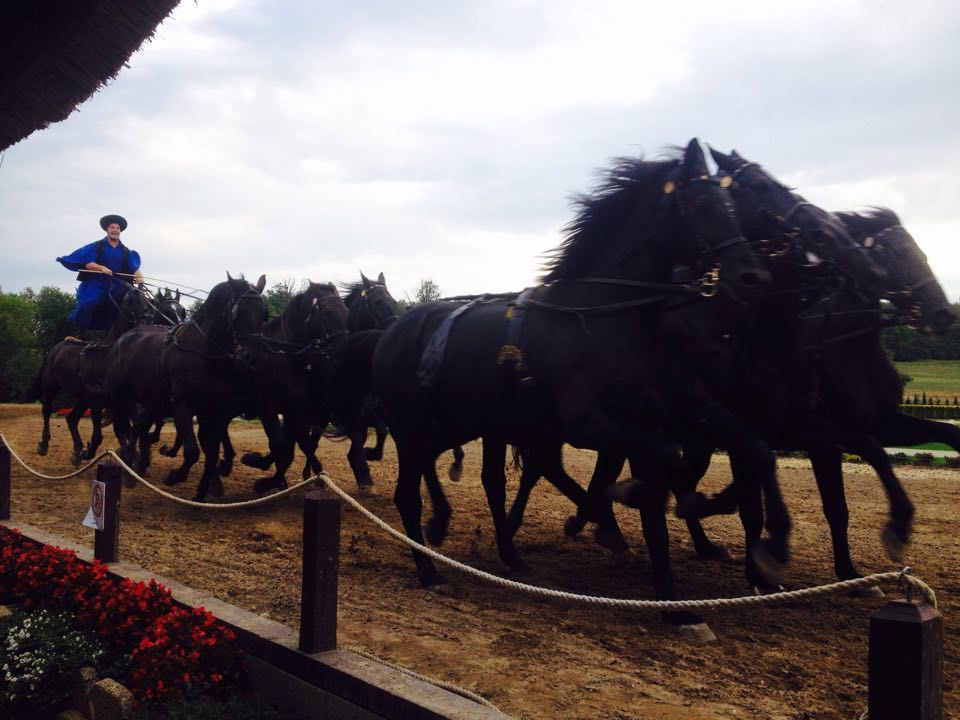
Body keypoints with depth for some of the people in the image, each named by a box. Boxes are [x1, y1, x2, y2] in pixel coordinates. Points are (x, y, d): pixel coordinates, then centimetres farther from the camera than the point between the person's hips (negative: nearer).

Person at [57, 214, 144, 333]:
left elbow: (134, 267, -1)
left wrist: (139, 277, -25)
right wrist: (101, 268, -27)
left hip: (115, 287, 4)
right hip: (95, 285, -3)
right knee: (87, 305, -20)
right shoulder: (96, 247, 4)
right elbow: (87, 264, -7)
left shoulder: (126, 252, 11)